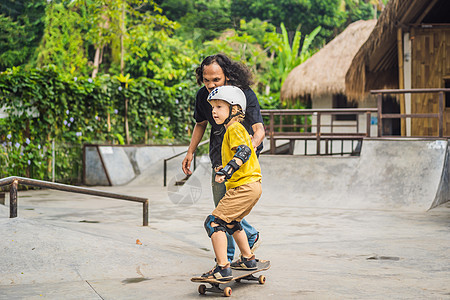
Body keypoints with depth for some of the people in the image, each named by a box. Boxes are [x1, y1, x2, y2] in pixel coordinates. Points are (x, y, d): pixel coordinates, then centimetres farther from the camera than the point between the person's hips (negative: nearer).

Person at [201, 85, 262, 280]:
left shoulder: (234, 129, -11)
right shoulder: (234, 129, 19)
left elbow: (244, 151, -26)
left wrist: (226, 171, -37)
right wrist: (225, 171, 37)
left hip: (244, 186, -11)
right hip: (252, 185, 11)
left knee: (214, 222, -14)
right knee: (230, 222, 29)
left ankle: (223, 268, -18)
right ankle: (248, 259, 39)